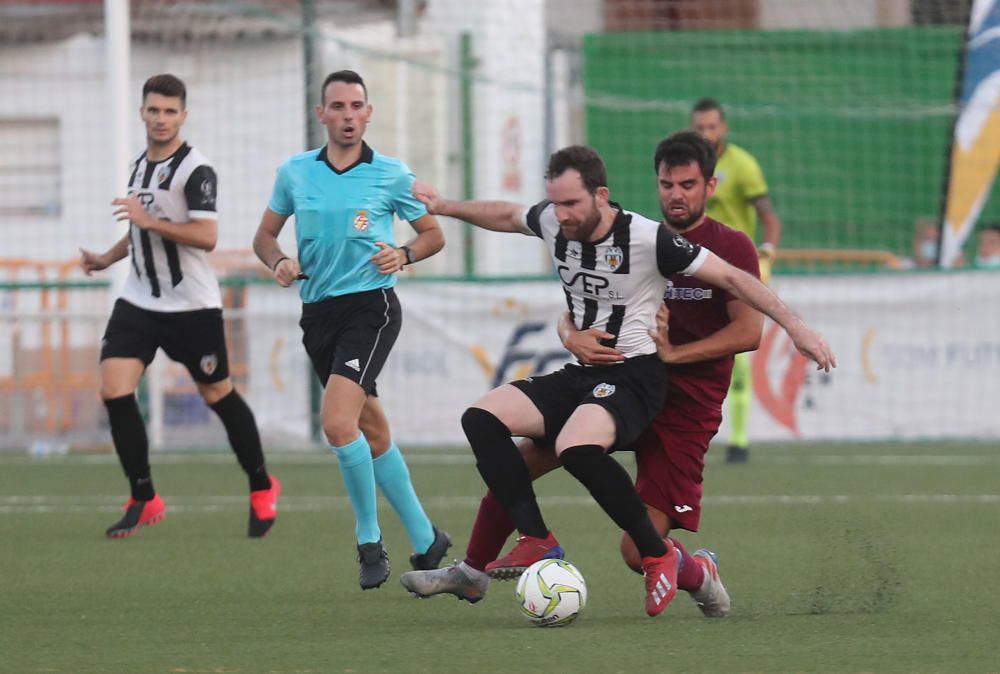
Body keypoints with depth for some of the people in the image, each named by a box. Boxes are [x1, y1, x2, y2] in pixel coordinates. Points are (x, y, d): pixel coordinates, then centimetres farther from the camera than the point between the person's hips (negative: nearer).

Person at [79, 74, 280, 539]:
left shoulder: (195, 170, -14)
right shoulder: (140, 165, 11)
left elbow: (206, 237, -25)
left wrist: (148, 220, -28)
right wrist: (107, 259, 18)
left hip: (191, 305, -6)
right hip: (139, 302, 6)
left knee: (217, 395, 6)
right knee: (114, 390, -10)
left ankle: (262, 489, 27)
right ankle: (143, 499, -1)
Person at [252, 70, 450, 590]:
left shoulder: (391, 175, -1)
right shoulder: (295, 173, 7)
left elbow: (433, 233, 10)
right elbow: (265, 235, 16)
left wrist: (405, 255, -11)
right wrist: (279, 262, -5)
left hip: (370, 307, -5)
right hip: (317, 311, 5)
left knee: (337, 421, -22)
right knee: (372, 434, 10)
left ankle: (369, 541, -8)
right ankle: (425, 540, 22)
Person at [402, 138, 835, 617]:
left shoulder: (648, 238, -17)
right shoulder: (553, 223, 0)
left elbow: (732, 279, -11)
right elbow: (506, 216, 26)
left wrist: (795, 328, -12)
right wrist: (445, 207, 29)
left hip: (634, 375, -7)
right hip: (580, 374, 7)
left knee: (576, 447, -36)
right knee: (482, 418, -13)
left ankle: (658, 555, -21)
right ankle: (537, 542, -13)